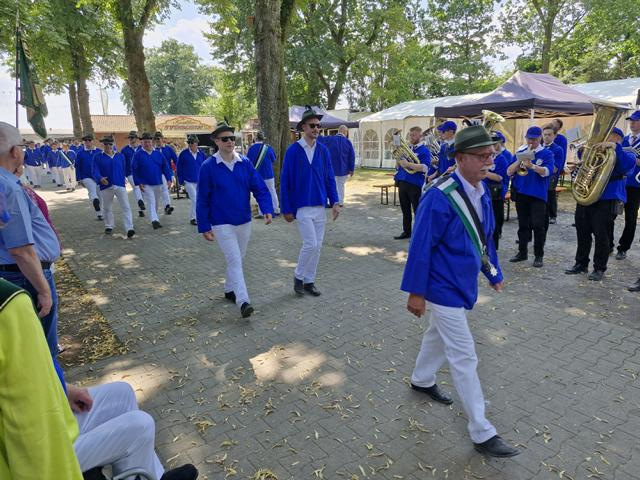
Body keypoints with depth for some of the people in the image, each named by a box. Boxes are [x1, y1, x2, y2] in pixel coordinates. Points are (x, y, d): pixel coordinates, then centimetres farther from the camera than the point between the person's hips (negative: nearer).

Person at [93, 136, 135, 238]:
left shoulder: (120, 156, 9)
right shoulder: (98, 157, 2)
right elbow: (95, 171, -7)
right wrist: (100, 178, -27)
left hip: (120, 185, 0)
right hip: (106, 186, 0)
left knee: (126, 207, -10)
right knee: (107, 208, 12)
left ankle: (129, 229, -15)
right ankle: (109, 227, 30)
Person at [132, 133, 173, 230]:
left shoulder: (158, 153, 5)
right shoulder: (138, 155, -4)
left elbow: (165, 166, 7)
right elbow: (134, 170, -4)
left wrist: (168, 179, -3)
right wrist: (138, 183, -10)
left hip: (158, 183, 4)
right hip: (146, 184, -4)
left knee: (157, 203, 14)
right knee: (151, 202, -13)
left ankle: (155, 219, 30)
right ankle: (154, 220, -21)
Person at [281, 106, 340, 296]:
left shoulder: (323, 150, 5)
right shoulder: (293, 150, -7)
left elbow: (330, 178, 9)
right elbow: (285, 181, -6)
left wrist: (335, 202, 0)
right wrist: (287, 209, -6)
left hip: (320, 206, 5)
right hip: (302, 207, -5)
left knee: (317, 246, 8)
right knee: (311, 244, -10)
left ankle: (309, 281, 23)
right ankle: (298, 276, 14)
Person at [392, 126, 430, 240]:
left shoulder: (424, 150, -4)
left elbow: (425, 168, -19)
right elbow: (398, 167, 16)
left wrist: (408, 164, -24)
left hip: (415, 184, -6)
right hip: (402, 182, 6)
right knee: (405, 209, 13)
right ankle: (406, 232, 23)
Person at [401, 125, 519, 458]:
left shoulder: (481, 192, 1)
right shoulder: (439, 197, -25)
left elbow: (485, 238, 12)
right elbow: (420, 246, -22)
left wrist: (493, 273, 17)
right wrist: (415, 292, -18)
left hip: (463, 282, 8)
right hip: (443, 287, -8)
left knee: (439, 334, 26)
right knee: (464, 357, 0)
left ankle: (422, 380, 51)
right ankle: (482, 433, 14)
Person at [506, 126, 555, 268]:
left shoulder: (547, 154, 0)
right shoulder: (520, 152, 9)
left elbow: (546, 171, -17)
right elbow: (509, 172, 2)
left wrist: (532, 166, -33)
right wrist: (520, 160, -12)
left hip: (538, 195, -3)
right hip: (521, 193, 3)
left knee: (538, 226, -4)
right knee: (523, 225, 11)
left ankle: (539, 256, 5)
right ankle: (522, 252, 22)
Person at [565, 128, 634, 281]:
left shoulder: (625, 155, 0)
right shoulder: (596, 152, 17)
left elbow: (628, 164, -22)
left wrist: (614, 146, -32)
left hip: (606, 201, -5)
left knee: (601, 235, -1)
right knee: (582, 233, 11)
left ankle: (599, 268, 12)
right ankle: (581, 264, 24)